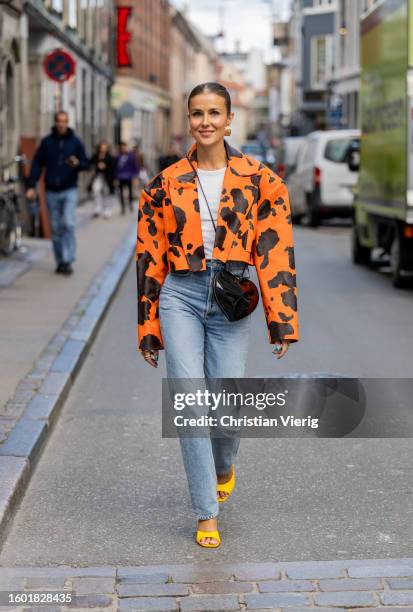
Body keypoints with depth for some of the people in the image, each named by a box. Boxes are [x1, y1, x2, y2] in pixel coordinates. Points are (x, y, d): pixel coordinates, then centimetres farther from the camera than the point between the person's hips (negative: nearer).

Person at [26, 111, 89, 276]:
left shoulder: (75, 142, 1)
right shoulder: (46, 142, 3)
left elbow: (86, 164, 2)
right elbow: (37, 164, 3)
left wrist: (77, 164, -21)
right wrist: (31, 186, -6)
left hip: (69, 191, -2)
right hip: (51, 192, 2)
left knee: (68, 224, -15)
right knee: (56, 228, 6)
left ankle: (68, 260, -13)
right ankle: (60, 261, 15)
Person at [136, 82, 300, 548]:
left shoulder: (258, 180, 1)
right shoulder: (166, 183, 5)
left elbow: (275, 250, -1)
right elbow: (150, 256, 8)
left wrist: (281, 321, -5)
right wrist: (148, 327, 8)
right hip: (180, 297, 1)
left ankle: (224, 465, 35)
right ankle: (207, 513, 5)